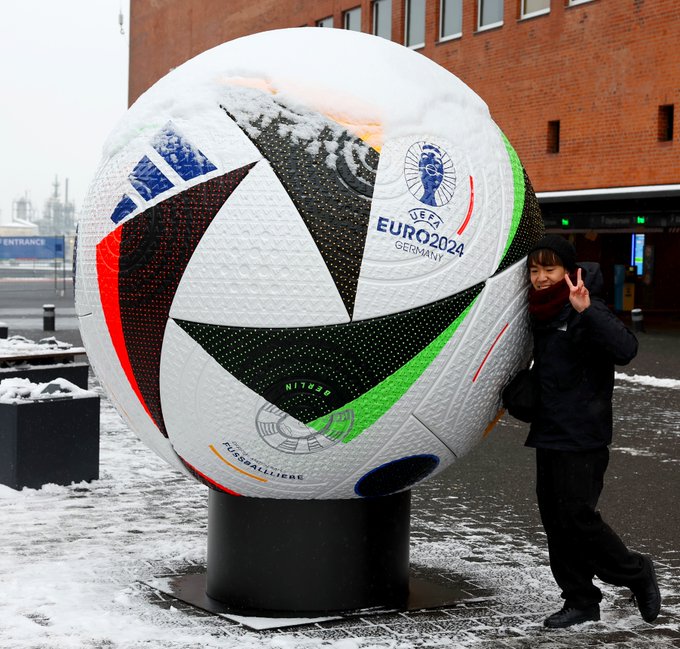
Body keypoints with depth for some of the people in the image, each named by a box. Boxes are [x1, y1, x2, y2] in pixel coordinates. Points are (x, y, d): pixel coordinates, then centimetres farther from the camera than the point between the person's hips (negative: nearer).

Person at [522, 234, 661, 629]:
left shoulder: (586, 312, -15)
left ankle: (637, 574, 15)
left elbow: (625, 350, -33)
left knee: (577, 516, -7)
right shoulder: (541, 313, 10)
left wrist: (587, 311, -41)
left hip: (582, 437, -9)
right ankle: (580, 601, 20)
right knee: (554, 518, 10)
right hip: (549, 434, 9)